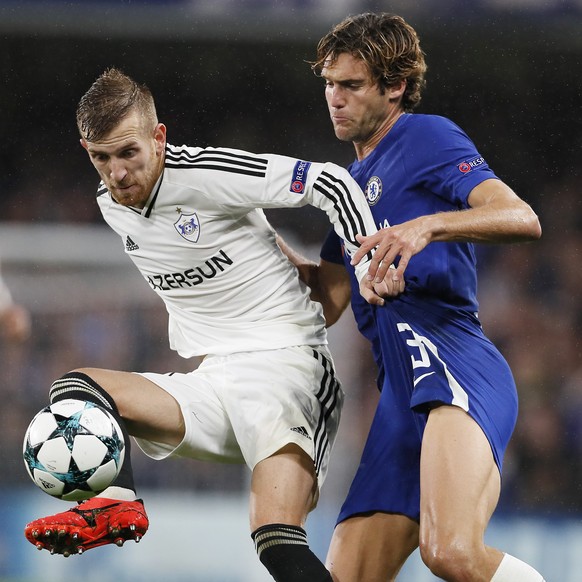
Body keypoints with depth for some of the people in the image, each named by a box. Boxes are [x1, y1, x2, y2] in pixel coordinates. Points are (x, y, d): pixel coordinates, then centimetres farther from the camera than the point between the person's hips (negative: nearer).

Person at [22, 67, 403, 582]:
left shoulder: (206, 173, -14)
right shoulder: (111, 207, 9)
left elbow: (329, 182, -14)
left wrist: (372, 267, -21)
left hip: (284, 362, -7)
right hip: (211, 383, 7)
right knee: (76, 390, -14)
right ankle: (113, 504, -36)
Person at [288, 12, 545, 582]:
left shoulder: (427, 138, 4)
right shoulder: (350, 185, 30)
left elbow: (522, 218, -10)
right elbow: (327, 303, 28)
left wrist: (426, 226, -24)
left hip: (453, 363, -9)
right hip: (400, 395, 9)